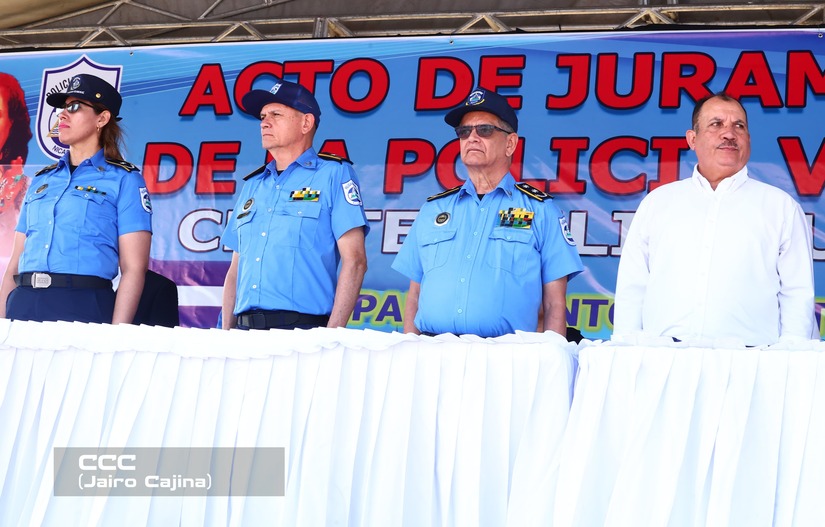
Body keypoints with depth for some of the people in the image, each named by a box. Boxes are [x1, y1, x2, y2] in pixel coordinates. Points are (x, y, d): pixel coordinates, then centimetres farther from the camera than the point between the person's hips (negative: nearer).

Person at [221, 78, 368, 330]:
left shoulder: (334, 175, 3)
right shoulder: (252, 185, 20)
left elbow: (354, 260, -5)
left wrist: (332, 336, -14)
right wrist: (226, 334, 8)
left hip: (302, 328, -5)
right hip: (246, 331, 5)